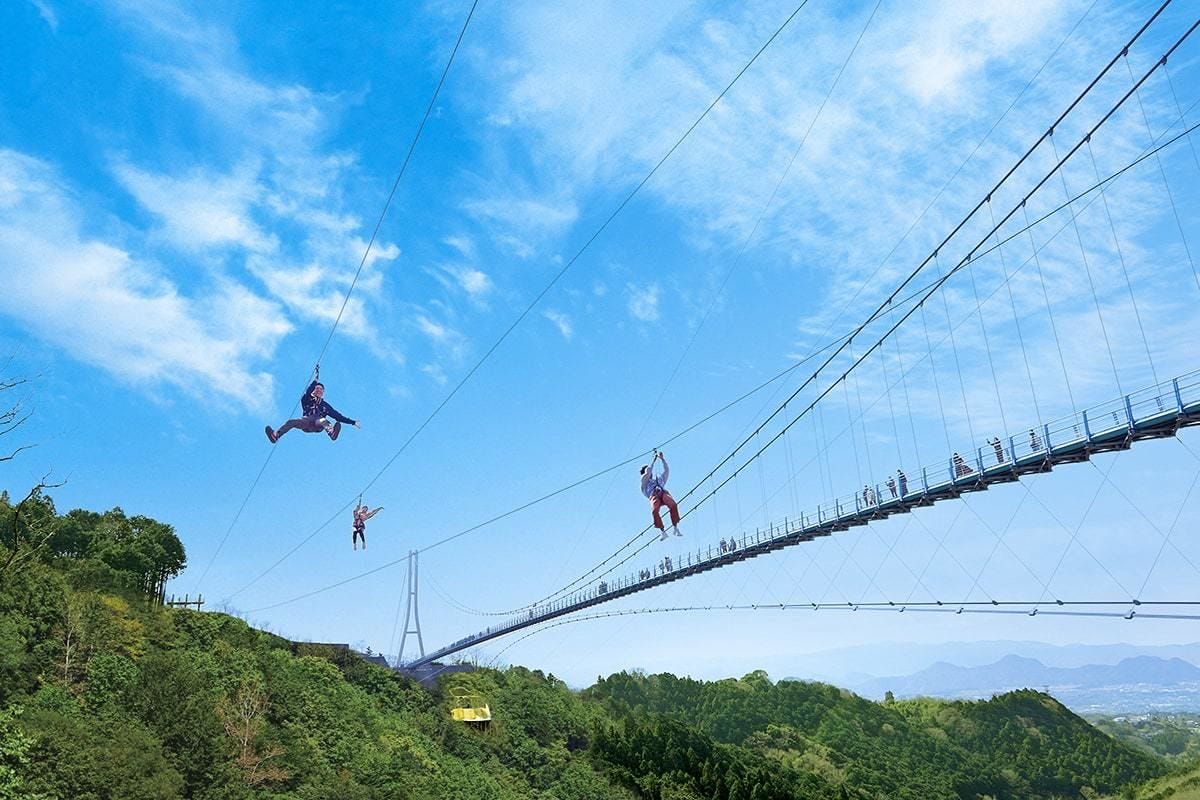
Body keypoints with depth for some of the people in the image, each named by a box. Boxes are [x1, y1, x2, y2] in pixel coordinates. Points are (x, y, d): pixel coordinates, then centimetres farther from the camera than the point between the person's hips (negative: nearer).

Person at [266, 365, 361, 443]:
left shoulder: (325, 405, 31)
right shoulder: (307, 400, 28)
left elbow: (338, 416, 26)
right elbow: (307, 393, 4)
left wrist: (352, 422, 19)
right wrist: (315, 381, -6)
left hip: (318, 423, -1)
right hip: (306, 421, 1)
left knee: (324, 421, -38)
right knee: (291, 422, -28)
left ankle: (332, 432, -72)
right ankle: (276, 435, -50)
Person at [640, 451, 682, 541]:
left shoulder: (660, 479, 42)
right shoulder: (644, 481, 31)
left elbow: (667, 470, 38)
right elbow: (648, 471, 19)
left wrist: (662, 459, 36)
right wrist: (654, 459, 28)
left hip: (664, 493, 3)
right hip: (654, 495, -3)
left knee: (673, 505, -31)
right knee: (654, 510, -35)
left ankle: (675, 528, -28)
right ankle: (663, 532, -34)